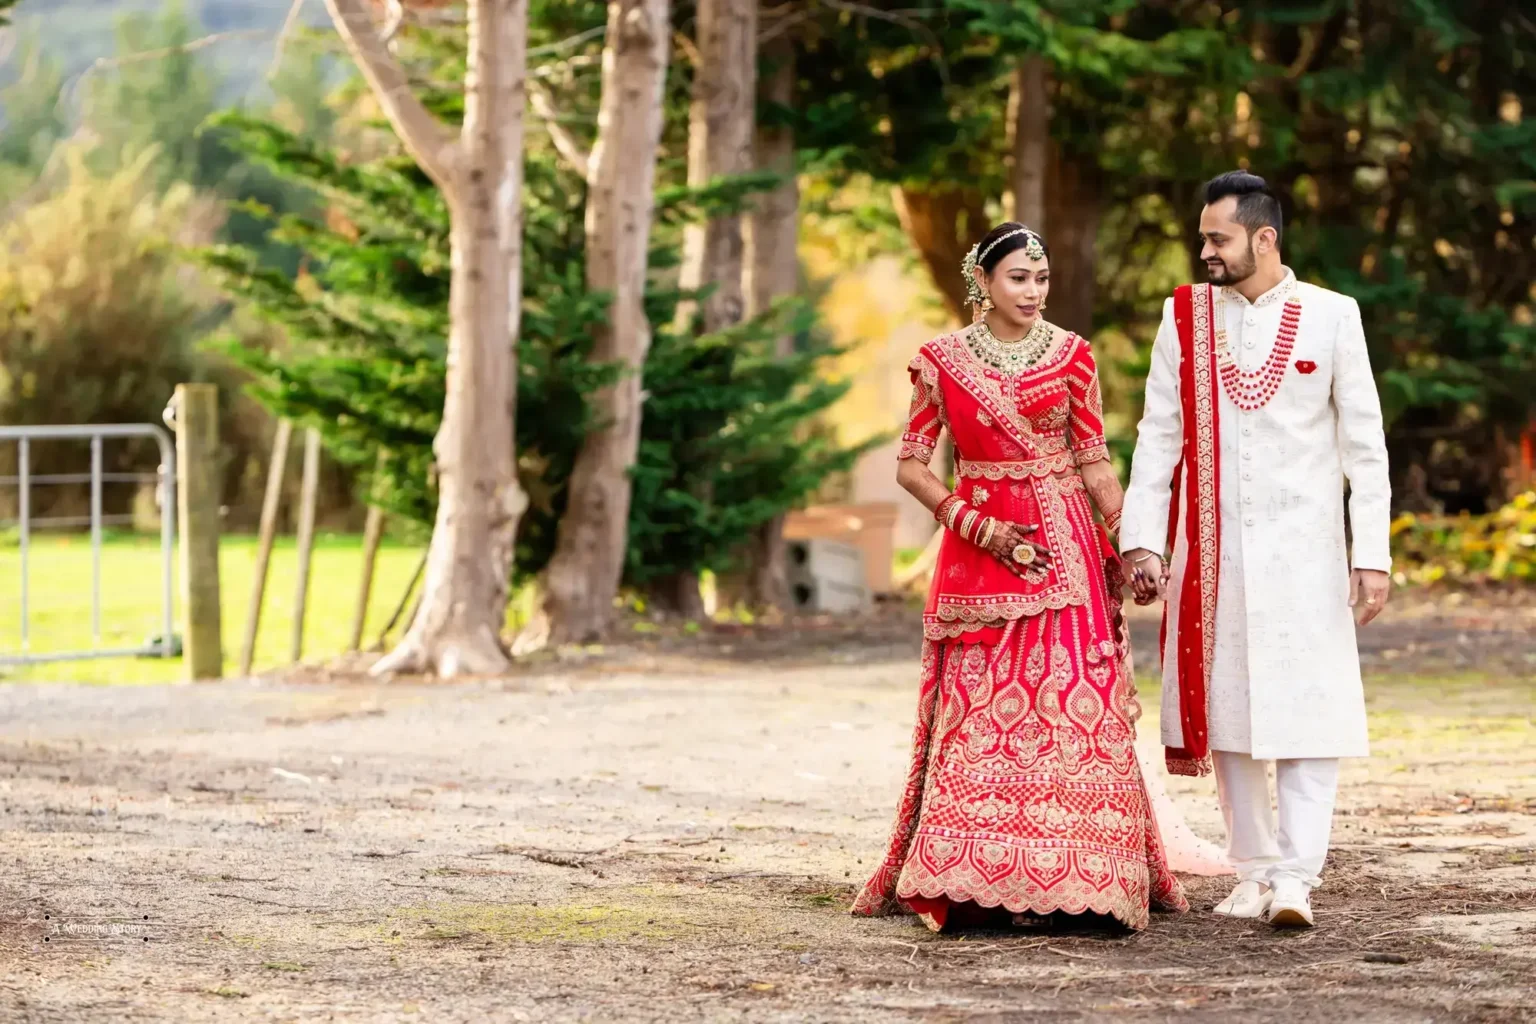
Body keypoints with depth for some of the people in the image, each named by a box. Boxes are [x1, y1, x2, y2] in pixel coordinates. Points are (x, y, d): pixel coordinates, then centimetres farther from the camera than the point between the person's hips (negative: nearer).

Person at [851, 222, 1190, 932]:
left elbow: (1095, 462, 7)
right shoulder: (942, 360, 4)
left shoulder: (1072, 356, 6)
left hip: (1064, 547, 0)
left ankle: (1068, 877, -4)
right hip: (978, 553, 0)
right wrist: (973, 523, -8)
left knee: (1072, 709, -7)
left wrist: (1129, 545, -3)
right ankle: (974, 879, 1)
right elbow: (910, 463, 5)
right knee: (978, 713, -4)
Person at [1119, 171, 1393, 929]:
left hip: (1302, 550, -2)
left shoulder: (1330, 317, 0)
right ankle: (1254, 870, 14)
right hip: (1211, 548, 2)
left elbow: (1365, 444, 1)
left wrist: (1372, 554, -5)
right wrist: (1141, 541, -3)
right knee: (1227, 711, 5)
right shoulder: (1184, 318, 6)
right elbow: (1158, 436, 6)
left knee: (1309, 713, -9)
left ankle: (1297, 877, -12)